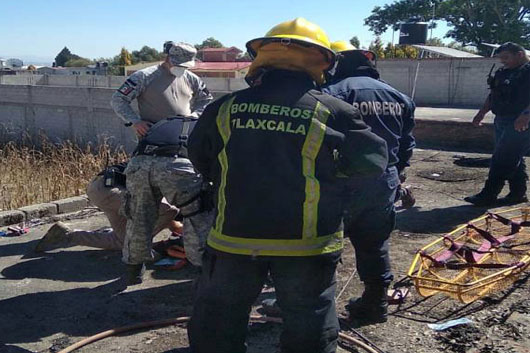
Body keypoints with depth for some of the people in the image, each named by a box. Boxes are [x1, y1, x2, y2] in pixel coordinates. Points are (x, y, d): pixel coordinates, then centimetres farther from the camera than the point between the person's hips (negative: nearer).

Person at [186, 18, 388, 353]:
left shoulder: (225, 108, -4)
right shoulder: (333, 112, -11)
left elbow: (200, 160, 11)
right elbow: (374, 159, -4)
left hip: (234, 237, 2)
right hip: (306, 244, -1)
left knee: (216, 325, 21)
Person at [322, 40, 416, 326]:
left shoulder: (332, 93, -11)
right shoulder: (398, 97, 10)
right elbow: (407, 145, 16)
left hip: (345, 185, -6)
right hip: (384, 185, 6)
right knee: (375, 245, 19)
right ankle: (375, 303, 30)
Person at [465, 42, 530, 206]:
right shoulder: (502, 73, 18)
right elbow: (493, 96, 25)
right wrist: (482, 113, 17)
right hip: (501, 121, 9)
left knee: (501, 159, -10)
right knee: (514, 159, 14)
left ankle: (488, 195, -6)